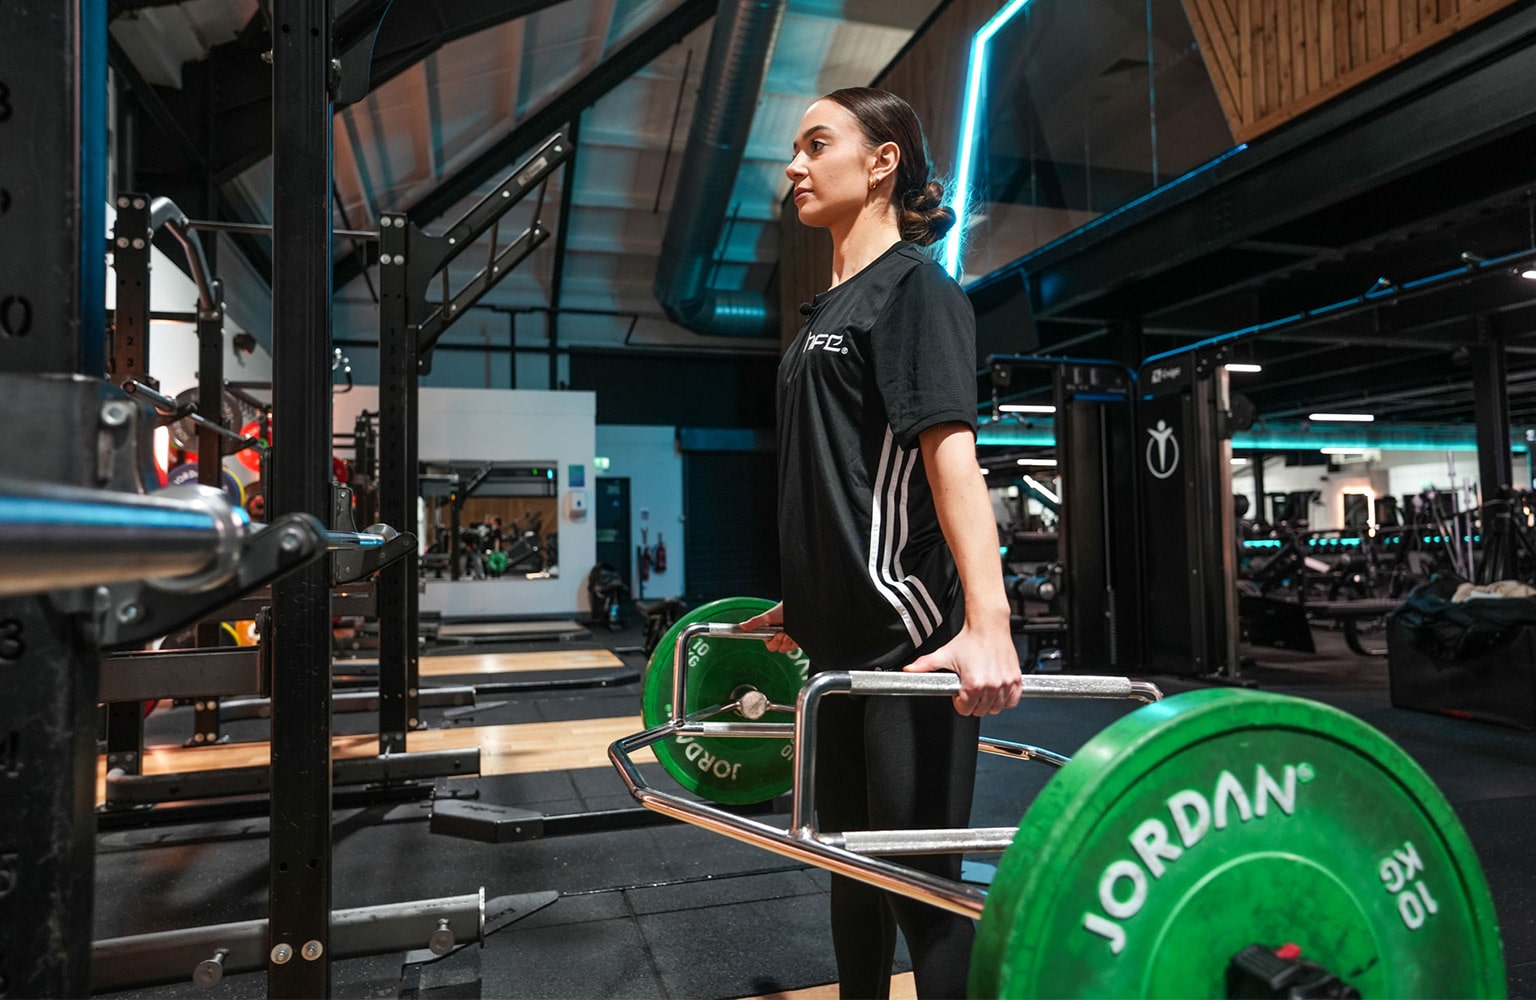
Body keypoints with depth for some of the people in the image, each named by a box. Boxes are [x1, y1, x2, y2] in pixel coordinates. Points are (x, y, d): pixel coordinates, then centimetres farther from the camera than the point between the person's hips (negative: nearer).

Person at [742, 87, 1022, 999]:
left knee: (921, 877, 1)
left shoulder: (912, 286, -7)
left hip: (910, 634, -9)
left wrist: (988, 623, -32)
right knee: (852, 857, 19)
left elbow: (949, 449, -21)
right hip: (844, 634, 9)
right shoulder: (833, 308, 18)